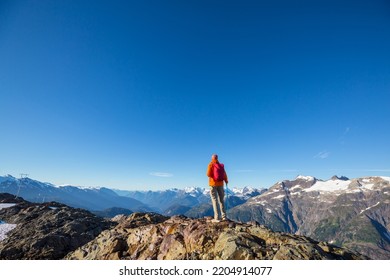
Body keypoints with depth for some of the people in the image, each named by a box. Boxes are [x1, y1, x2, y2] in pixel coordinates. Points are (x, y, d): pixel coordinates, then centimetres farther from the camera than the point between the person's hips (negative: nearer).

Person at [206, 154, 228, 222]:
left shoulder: (211, 164, -7)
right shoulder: (221, 165, 4)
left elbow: (208, 174, -15)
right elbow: (224, 175, 4)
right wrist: (226, 181, 23)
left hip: (213, 184, -4)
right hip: (220, 184, 4)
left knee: (215, 200, 0)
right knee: (221, 200, 14)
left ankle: (217, 218, -2)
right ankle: (224, 216, 14)